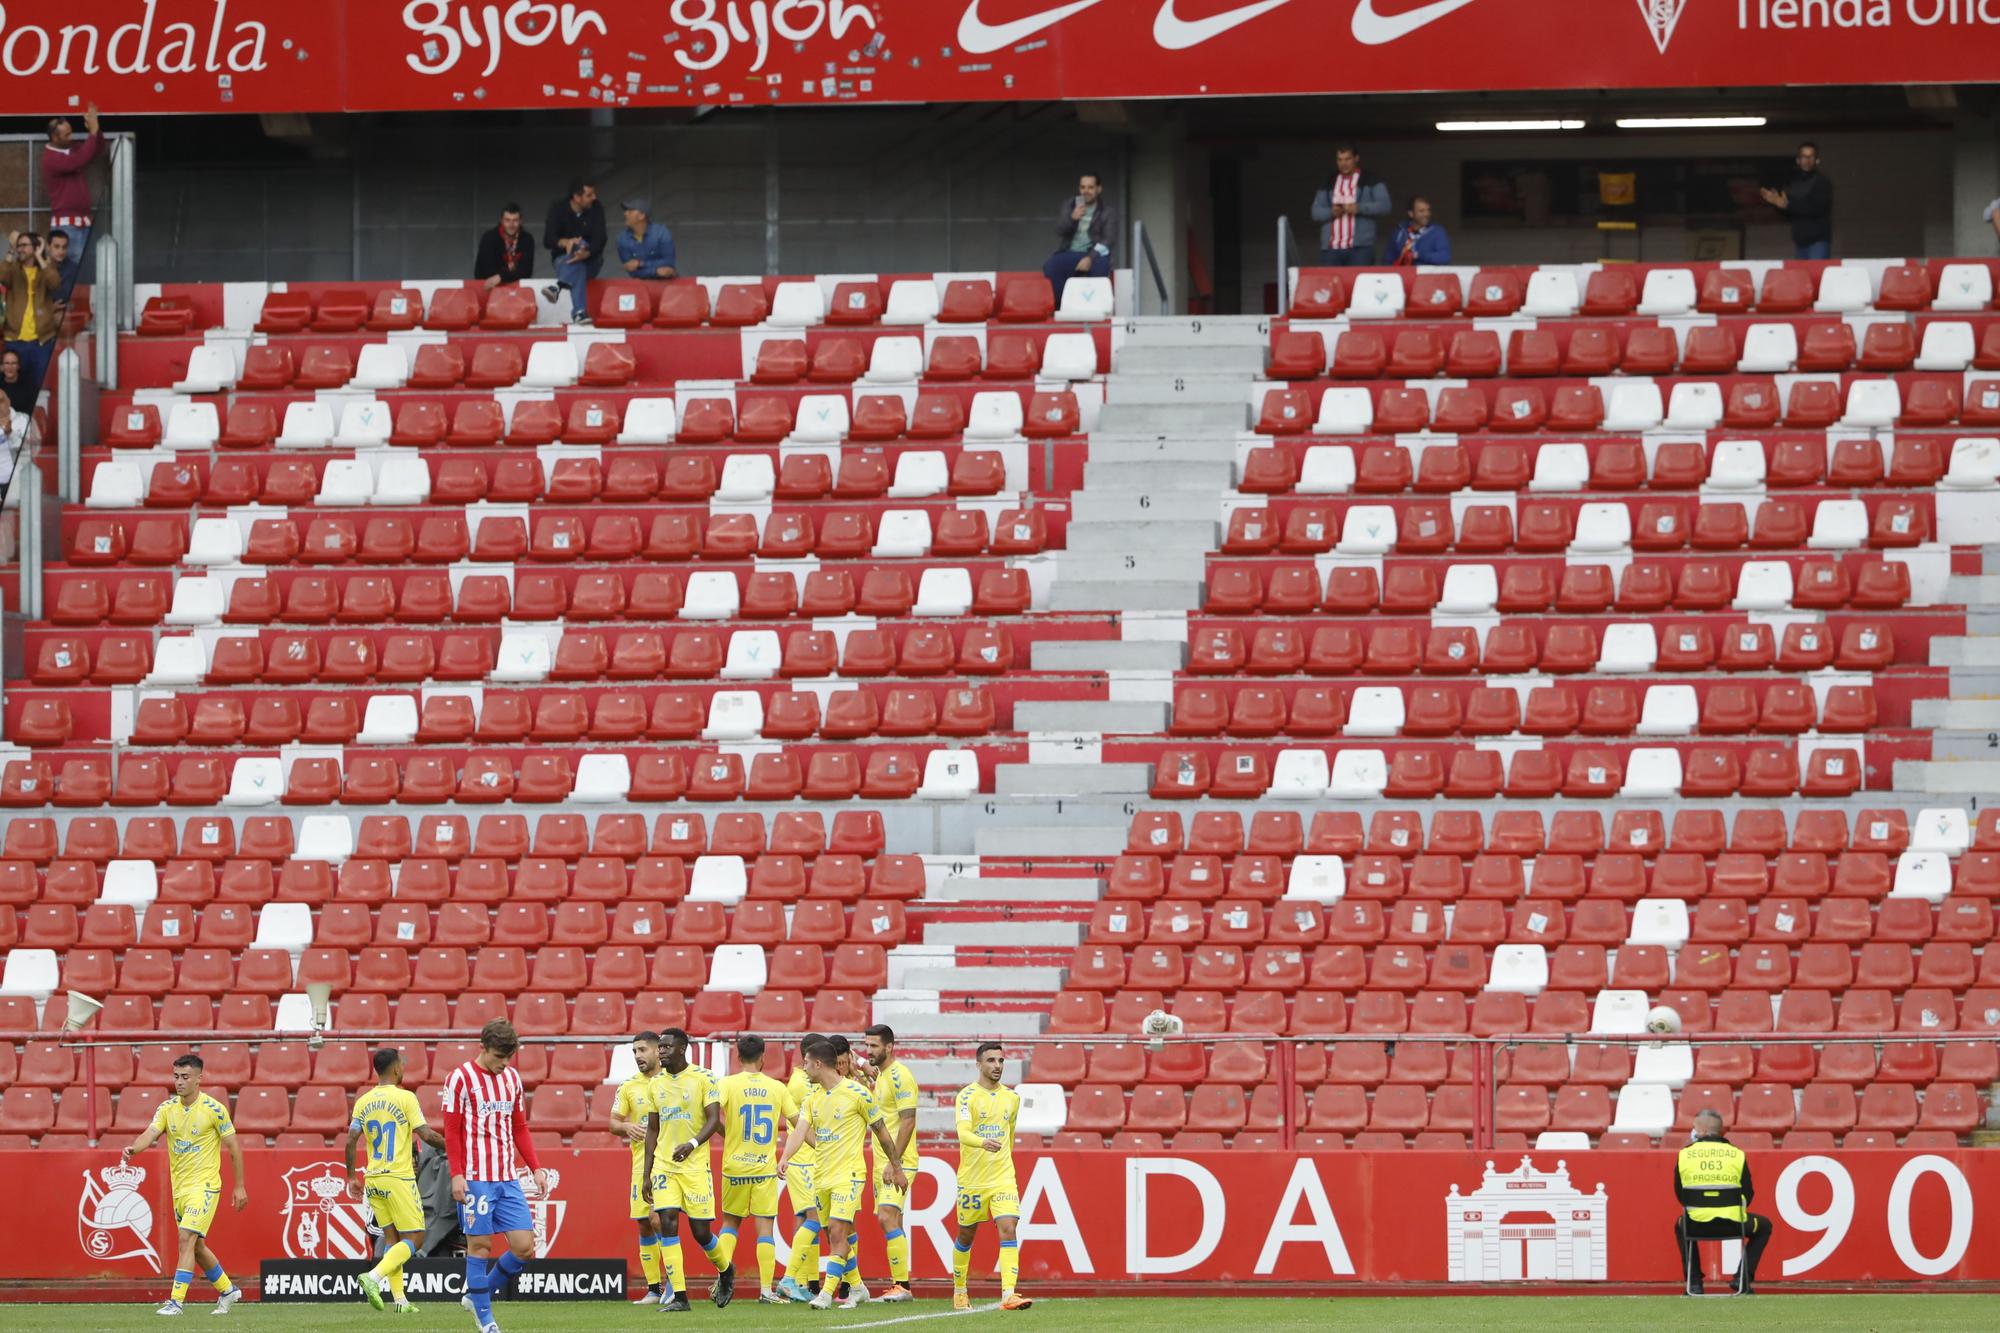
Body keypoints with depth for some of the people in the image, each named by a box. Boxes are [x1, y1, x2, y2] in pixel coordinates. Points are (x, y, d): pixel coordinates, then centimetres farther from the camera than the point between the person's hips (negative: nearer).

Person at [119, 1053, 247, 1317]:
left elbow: (234, 1148, -2)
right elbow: (150, 1134, -10)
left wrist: (239, 1187, -1)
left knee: (187, 1239, -18)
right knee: (196, 1246, 14)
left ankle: (175, 1301, -19)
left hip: (204, 1184, -6)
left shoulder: (214, 1109, -9)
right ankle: (227, 1290, 33)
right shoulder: (167, 1108, 3)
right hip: (179, 1187, 6)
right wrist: (133, 1148, -34)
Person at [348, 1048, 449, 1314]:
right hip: (399, 1178, -6)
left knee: (392, 1238, 12)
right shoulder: (405, 1098, -9)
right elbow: (426, 1135, -13)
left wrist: (351, 1178, 12)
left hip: (373, 1179, 6)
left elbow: (351, 1142, 4)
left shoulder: (363, 1102, 6)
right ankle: (374, 1277, -20)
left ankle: (399, 1299, 7)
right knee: (413, 1237, -1)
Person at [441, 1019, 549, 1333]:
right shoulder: (460, 1079, -4)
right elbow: (452, 1132, -6)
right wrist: (457, 1175, -13)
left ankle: (477, 1294, 18)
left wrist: (536, 1168, 11)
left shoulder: (512, 1078, 13)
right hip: (475, 1178, -6)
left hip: (508, 1179, 6)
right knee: (479, 1244, -3)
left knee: (524, 1247, -1)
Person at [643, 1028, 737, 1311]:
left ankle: (725, 1270, 31)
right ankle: (678, 1296, -10)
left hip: (695, 1165, -4)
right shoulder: (657, 1083, 10)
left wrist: (692, 1144, -27)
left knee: (700, 1231, -1)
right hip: (664, 1166, 4)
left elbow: (714, 1120, -10)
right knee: (667, 1224, -10)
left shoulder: (703, 1078, -5)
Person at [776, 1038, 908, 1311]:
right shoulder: (813, 1099, 10)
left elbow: (880, 1129, 0)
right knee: (833, 1235, 10)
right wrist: (785, 1157, -22)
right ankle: (857, 1288, 24)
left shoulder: (856, 1093, -8)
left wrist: (896, 1167, 6)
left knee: (838, 1232, -16)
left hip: (848, 1173, -7)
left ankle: (827, 1293, -20)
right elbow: (800, 1130, -2)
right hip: (821, 1175, 7)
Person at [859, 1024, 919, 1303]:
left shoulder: (899, 1076, -14)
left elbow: (908, 1120, -19)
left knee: (888, 1217, -17)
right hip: (882, 1162, 10)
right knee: (890, 1222, 9)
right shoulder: (880, 1076, 16)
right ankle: (897, 1284, 11)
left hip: (899, 1162, -10)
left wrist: (895, 1161, -21)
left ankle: (902, 1285, -16)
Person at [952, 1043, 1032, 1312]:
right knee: (966, 1236, 11)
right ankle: (959, 1291, 31)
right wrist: (984, 1143, -43)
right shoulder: (968, 1095, -8)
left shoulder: (1012, 1097, 9)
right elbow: (963, 1132, -24)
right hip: (971, 1178, -3)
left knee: (1008, 1229, -15)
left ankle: (1009, 1294, -23)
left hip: (1003, 1177, 3)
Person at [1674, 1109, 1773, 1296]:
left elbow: (1679, 1195, 9)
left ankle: (1694, 1282, 27)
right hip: (1733, 1225, -1)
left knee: (1680, 1225, 37)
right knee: (1764, 1226, 29)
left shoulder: (1684, 1155, 1)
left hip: (1696, 1226, 1)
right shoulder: (1737, 1155, 0)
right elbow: (1748, 1195, 5)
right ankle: (1743, 1279, 17)